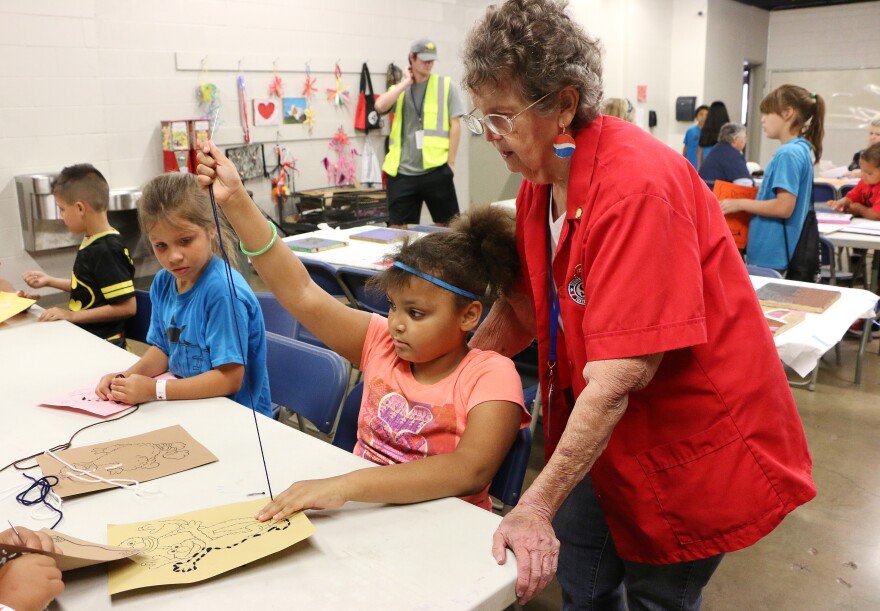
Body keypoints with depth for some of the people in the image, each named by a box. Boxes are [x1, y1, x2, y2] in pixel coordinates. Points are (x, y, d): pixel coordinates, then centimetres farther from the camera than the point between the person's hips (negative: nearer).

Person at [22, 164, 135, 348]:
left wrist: (73, 315, -19)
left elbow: (127, 307, -23)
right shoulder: (93, 242, 6)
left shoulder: (106, 250, -22)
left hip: (101, 345, -9)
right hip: (84, 336, 9)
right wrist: (50, 281, 19)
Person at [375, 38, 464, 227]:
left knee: (447, 225, 6)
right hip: (402, 171, 2)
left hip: (436, 169, -2)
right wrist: (406, 82, -3)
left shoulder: (445, 85, 5)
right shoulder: (399, 88, 12)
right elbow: (380, 106, -9)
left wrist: (450, 161, -4)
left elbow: (455, 125, 2)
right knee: (397, 228, 6)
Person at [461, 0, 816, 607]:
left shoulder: (636, 186, -28)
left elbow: (620, 375, -32)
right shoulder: (540, 179, -3)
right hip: (602, 434, 7)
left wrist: (537, 505, -32)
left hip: (692, 441, -6)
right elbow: (523, 308, 5)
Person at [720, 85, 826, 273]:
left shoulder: (788, 153, -17)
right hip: (773, 251, 9)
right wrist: (747, 198, 14)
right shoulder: (801, 149, 12)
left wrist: (740, 204, -14)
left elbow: (784, 207, -22)